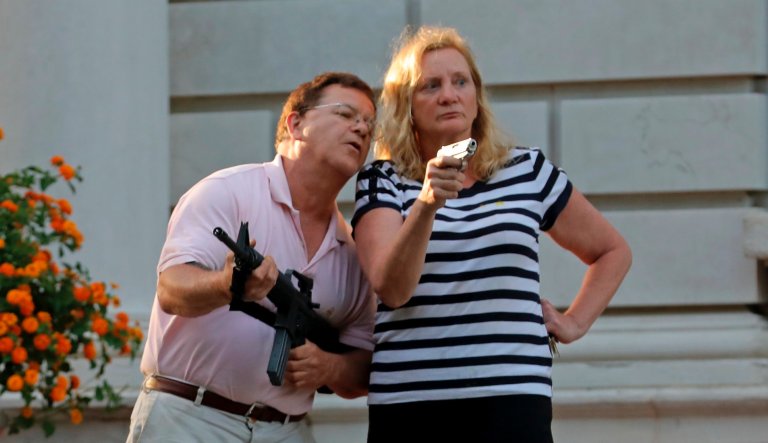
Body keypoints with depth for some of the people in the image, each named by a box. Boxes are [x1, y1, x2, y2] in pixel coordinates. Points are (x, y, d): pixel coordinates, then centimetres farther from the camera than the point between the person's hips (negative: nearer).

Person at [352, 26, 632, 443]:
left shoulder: (527, 171, 12)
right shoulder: (381, 182, 7)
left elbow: (613, 251, 25)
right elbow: (390, 290, -11)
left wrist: (574, 323, 12)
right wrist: (426, 204, -24)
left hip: (511, 404, 0)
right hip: (407, 406, 0)